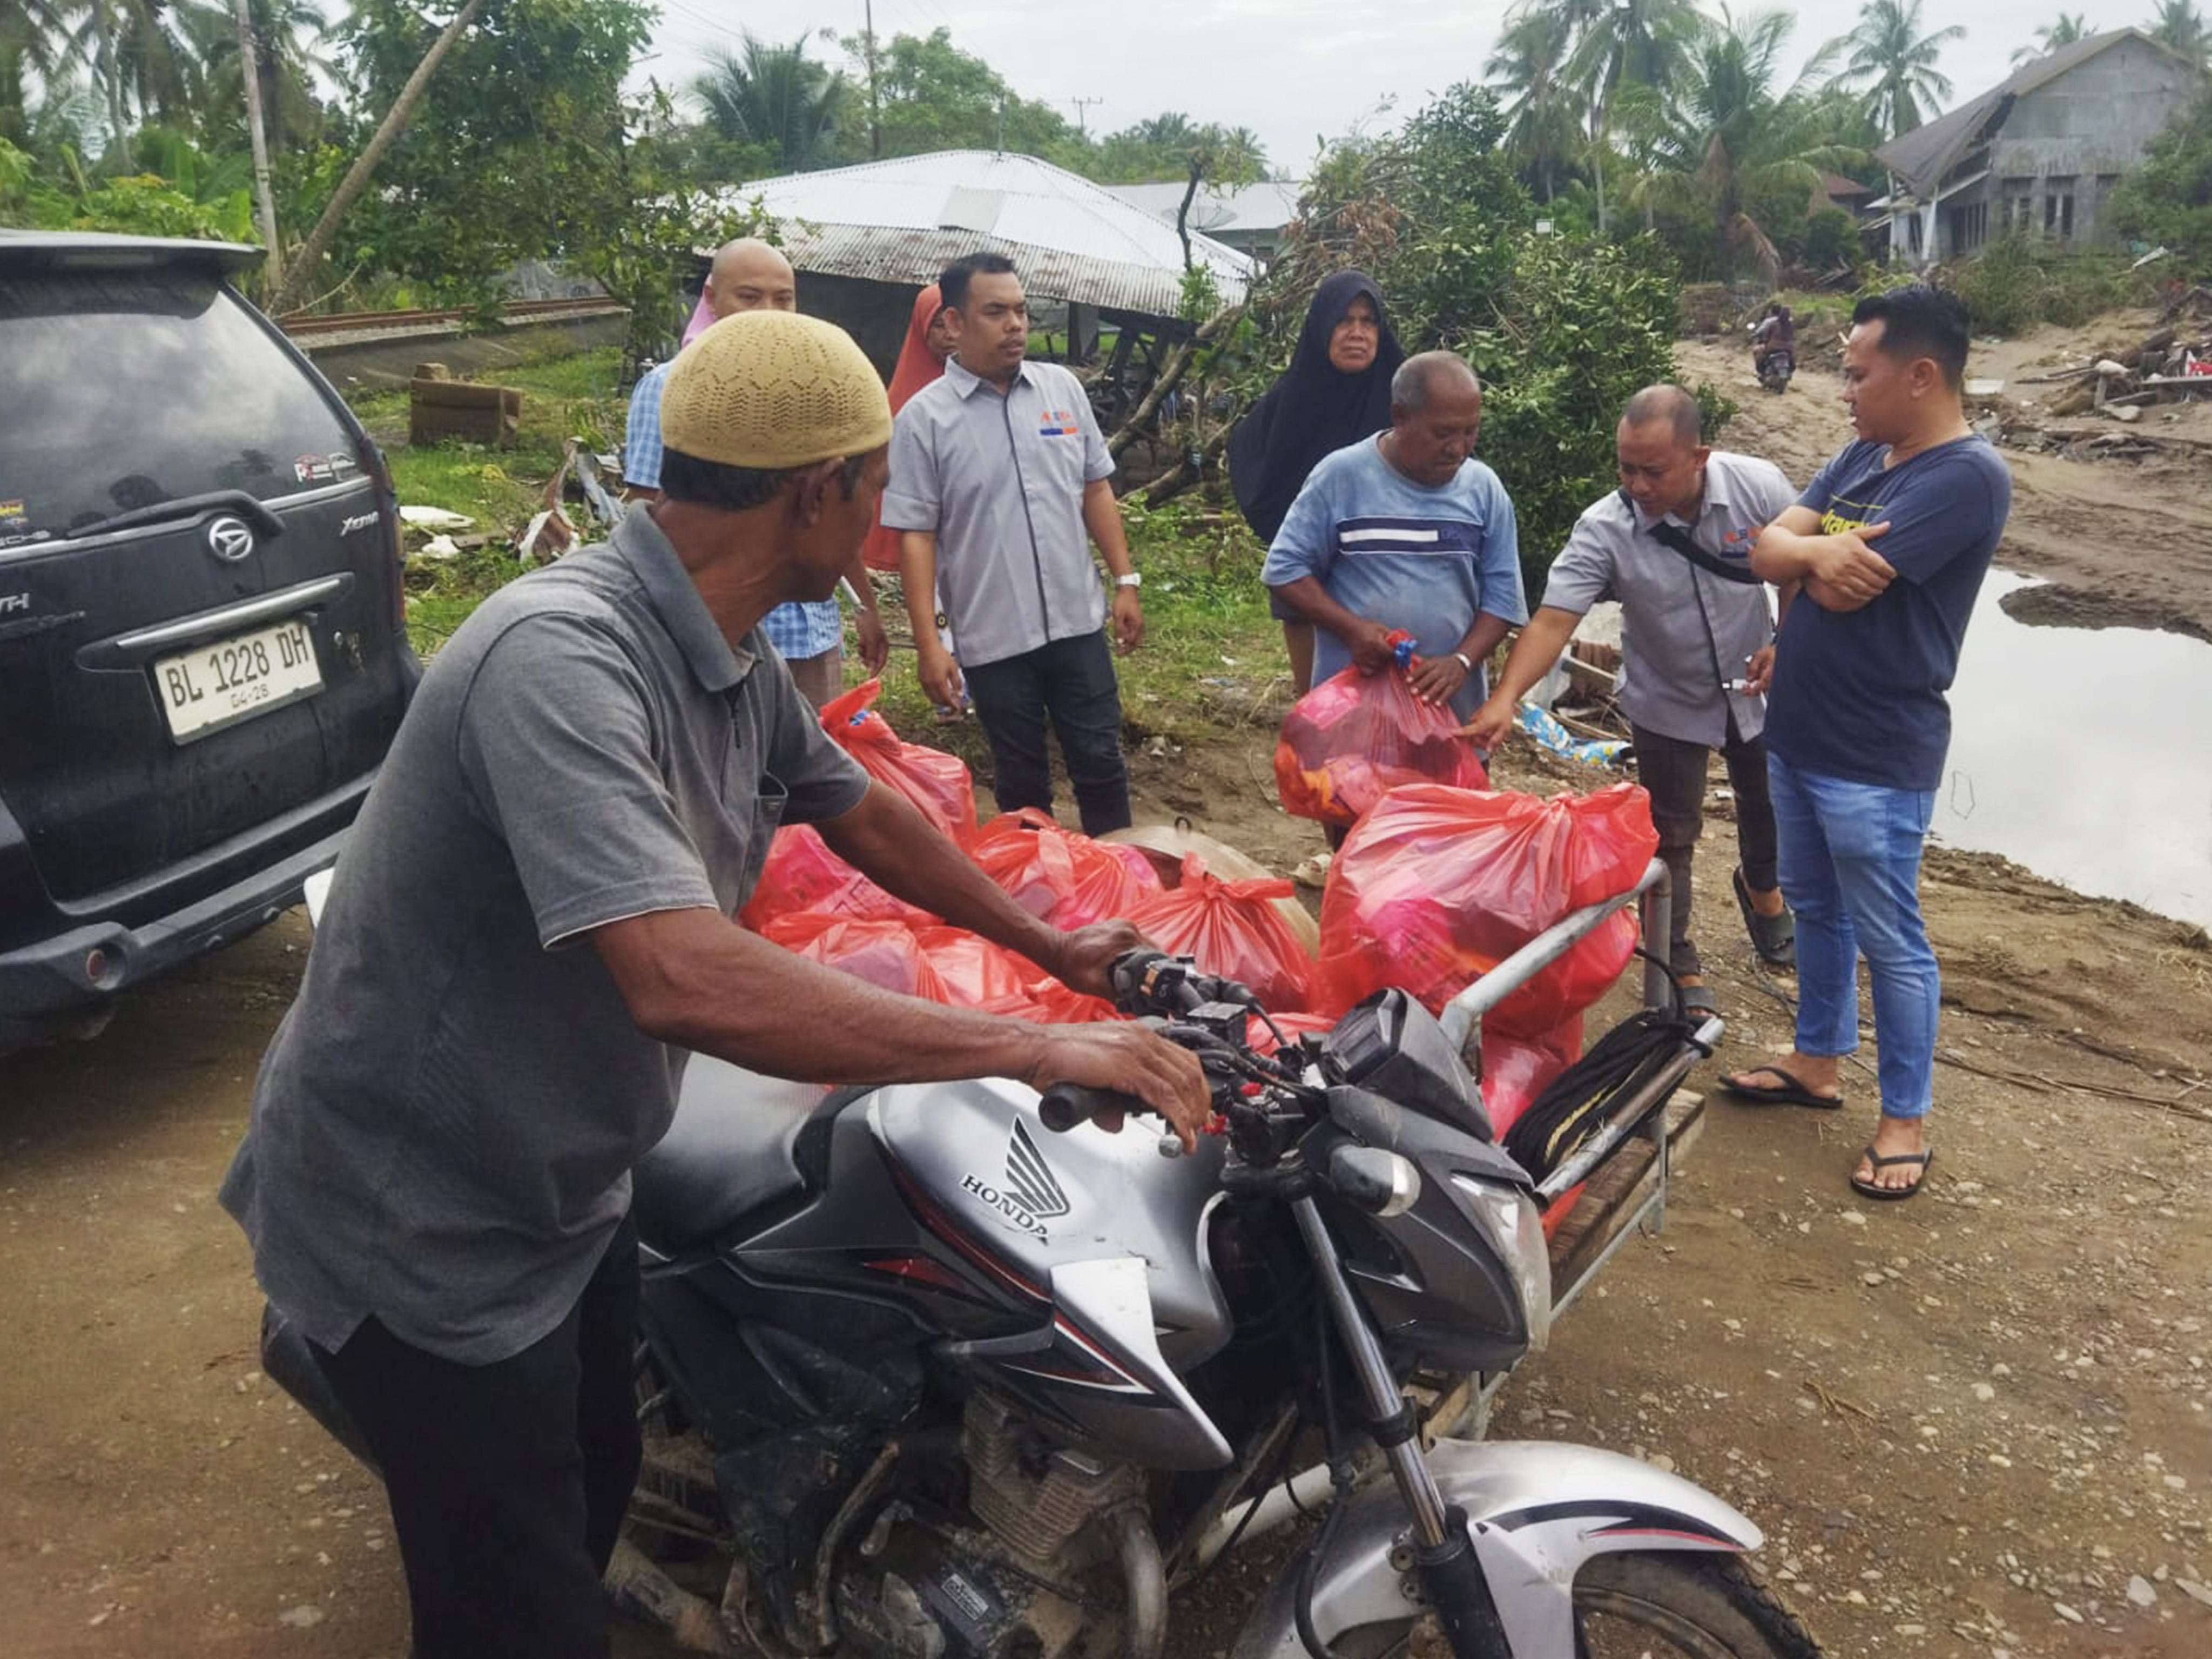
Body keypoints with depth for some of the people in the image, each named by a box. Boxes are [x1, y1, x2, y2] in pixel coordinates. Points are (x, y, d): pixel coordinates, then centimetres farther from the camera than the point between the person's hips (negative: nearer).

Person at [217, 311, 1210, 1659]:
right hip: (424, 1230, -9)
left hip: (566, 1188, 9)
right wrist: (1035, 1050, -39)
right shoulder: (561, 654, -33)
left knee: (597, 1498, 25)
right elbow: (686, 980, -44)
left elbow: (862, 813, 14)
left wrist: (1050, 948, 18)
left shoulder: (735, 658, -3)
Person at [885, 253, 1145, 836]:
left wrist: (1125, 581, 6)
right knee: (1022, 781, 11)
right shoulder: (924, 418, -7)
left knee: (1101, 762, 10)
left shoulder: (1062, 387, 4)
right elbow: (915, 536, -8)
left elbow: (1095, 490, 11)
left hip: (1078, 622, 3)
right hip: (993, 638, -3)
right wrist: (929, 644, -12)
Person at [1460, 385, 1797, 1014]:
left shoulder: (1760, 487, -23)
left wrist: (1785, 644, -19)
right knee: (1671, 837, 8)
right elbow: (1553, 619, -35)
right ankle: (1679, 967, 27)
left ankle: (1760, 888, 57)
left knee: (1768, 804, 24)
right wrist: (1506, 697, -49)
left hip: (1753, 688, 3)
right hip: (1668, 703, -2)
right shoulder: (1604, 530, -28)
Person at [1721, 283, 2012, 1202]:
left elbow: (1844, 587, -25)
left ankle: (1906, 1118, 18)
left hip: (1876, 761, -9)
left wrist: (1800, 557, -6)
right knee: (1816, 910, 21)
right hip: (1796, 734, 9)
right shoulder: (1861, 454, 9)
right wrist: (1816, 551, -18)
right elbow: (1766, 551, 1)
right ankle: (1818, 1062, 37)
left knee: (1889, 939, 4)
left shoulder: (1967, 476, -19)